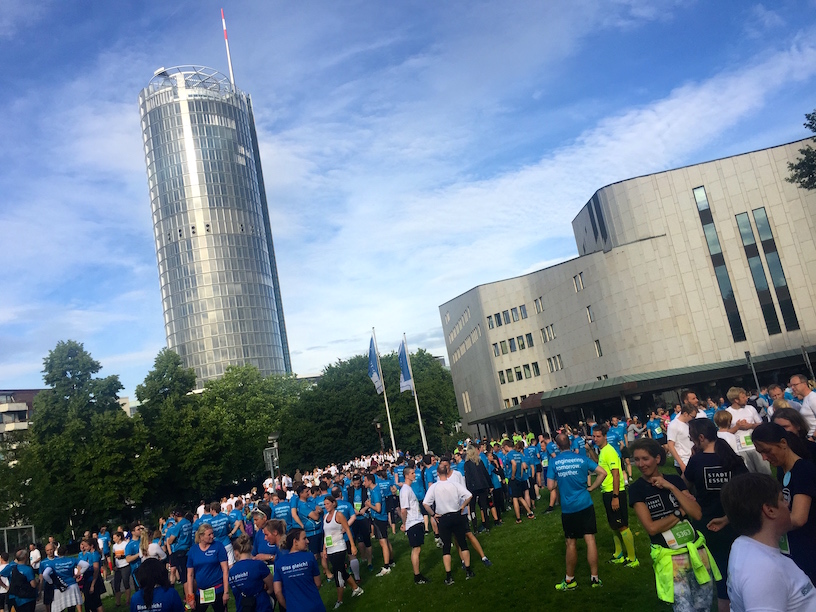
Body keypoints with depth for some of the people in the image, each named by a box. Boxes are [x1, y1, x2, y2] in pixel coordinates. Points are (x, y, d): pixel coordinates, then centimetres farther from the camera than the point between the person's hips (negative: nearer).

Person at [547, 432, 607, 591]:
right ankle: (594, 578, 10)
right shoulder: (582, 459, -2)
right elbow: (603, 473, -5)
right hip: (585, 505, 1)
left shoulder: (554, 462, -5)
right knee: (590, 539, 5)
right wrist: (591, 488, 4)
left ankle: (570, 580, 20)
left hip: (568, 508, -1)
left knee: (571, 543, 8)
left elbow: (550, 487, -6)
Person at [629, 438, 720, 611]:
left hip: (696, 551, 4)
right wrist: (680, 512, -10)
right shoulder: (636, 489, -7)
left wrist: (671, 487, -13)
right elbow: (651, 528, -14)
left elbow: (697, 514, -7)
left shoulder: (675, 480, 3)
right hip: (670, 558, -3)